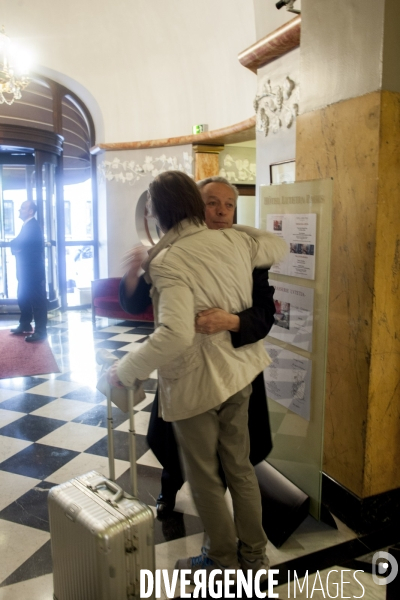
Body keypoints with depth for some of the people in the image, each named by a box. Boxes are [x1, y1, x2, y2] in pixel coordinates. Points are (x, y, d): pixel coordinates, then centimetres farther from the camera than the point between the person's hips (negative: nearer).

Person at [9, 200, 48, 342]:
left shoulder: (32, 226, -16)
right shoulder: (28, 225, 17)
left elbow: (16, 244, -19)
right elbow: (19, 244, 19)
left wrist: (14, 244, 1)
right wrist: (16, 246, 0)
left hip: (33, 270, -10)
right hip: (27, 269, 10)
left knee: (37, 299, -6)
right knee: (23, 298, 18)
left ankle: (40, 331, -2)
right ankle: (25, 325, 32)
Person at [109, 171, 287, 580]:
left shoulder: (167, 261, -22)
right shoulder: (234, 241, -4)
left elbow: (175, 334, -34)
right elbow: (277, 247, 16)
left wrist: (124, 371, -24)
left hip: (194, 384, -6)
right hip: (238, 373, 7)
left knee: (203, 477, 15)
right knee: (239, 466, 21)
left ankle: (224, 560, 34)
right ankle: (254, 555, 39)